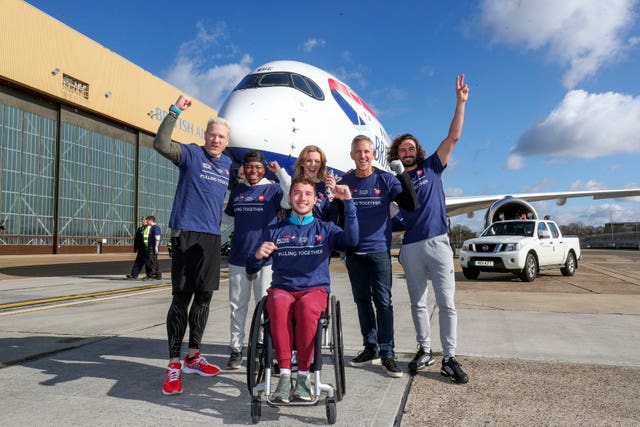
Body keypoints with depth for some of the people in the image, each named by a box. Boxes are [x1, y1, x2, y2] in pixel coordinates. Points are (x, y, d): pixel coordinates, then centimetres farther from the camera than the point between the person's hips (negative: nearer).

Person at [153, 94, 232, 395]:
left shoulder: (229, 164, 13)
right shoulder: (191, 154, -1)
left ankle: (192, 357, 24)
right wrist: (175, 110, -22)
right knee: (181, 297, -5)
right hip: (185, 234, -5)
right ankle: (174, 364, 4)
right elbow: (161, 145, -19)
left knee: (204, 297, 10)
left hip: (212, 238, 6)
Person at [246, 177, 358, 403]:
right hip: (281, 290, 1)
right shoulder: (274, 231, 18)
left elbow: (351, 240, -7)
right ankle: (284, 375, -29)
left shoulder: (325, 229, 16)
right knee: (279, 304, -35)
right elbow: (251, 269, 14)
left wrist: (348, 202, -16)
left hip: (315, 290, -1)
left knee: (306, 307, -35)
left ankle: (303, 376, -24)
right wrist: (258, 255, -10)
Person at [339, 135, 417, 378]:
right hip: (354, 252, 3)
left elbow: (410, 205, -9)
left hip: (379, 250, -3)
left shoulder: (386, 180, -1)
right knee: (362, 301, 10)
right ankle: (370, 349, 21)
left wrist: (403, 174, -16)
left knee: (383, 301, -4)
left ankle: (387, 353, 5)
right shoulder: (345, 182, 6)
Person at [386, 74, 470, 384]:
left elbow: (454, 136, 4)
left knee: (446, 302, -3)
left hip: (437, 242, -2)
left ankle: (449, 359, 4)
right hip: (410, 247, 2)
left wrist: (460, 102, -1)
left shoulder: (431, 167, 9)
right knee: (417, 303, 10)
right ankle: (425, 351, 23)